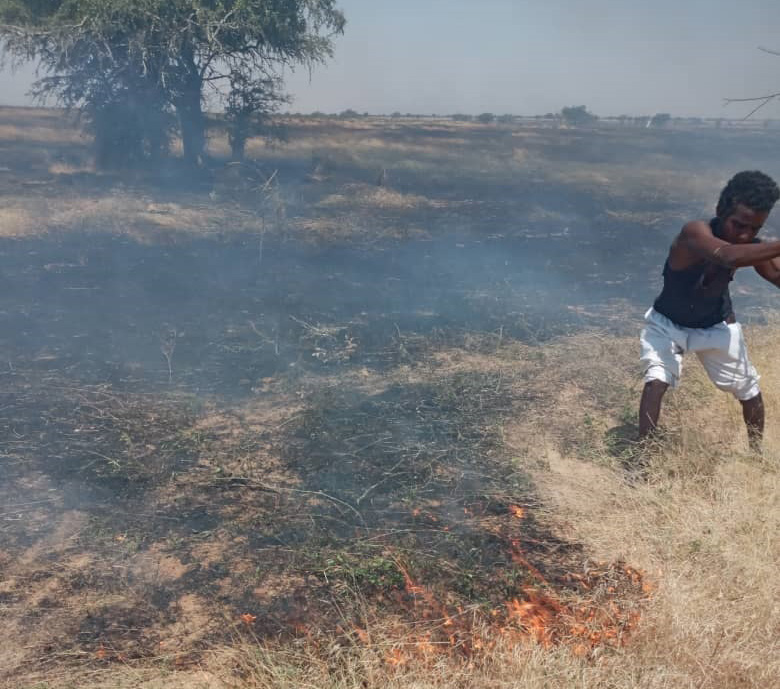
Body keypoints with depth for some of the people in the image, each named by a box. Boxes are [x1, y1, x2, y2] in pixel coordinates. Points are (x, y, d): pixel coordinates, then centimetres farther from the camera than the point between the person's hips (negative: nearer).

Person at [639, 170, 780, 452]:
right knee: (656, 381, -26)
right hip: (668, 323, -5)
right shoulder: (695, 232, -36)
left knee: (749, 390, 13)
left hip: (716, 324, 5)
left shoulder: (752, 248, -18)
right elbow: (730, 256, -56)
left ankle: (757, 453, 37)